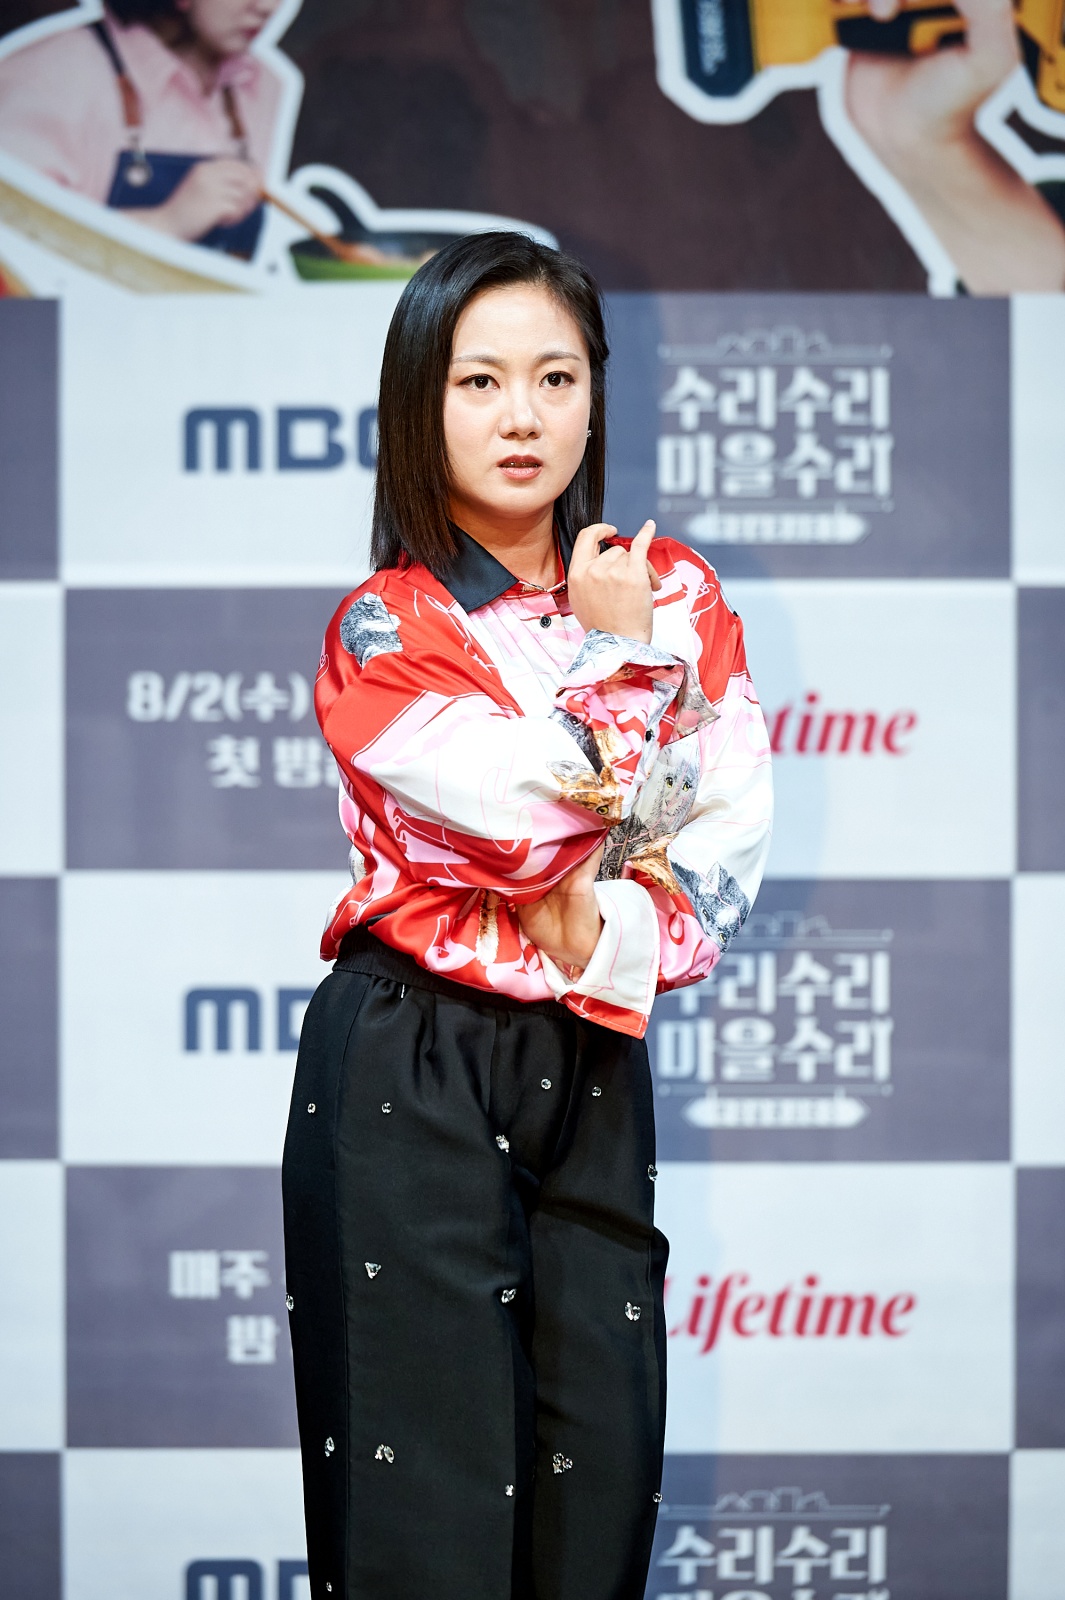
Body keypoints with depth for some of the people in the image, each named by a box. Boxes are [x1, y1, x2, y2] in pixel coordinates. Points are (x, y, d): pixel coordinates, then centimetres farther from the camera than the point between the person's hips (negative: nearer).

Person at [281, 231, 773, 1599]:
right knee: (431, 1484, -2)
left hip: (593, 1063, 4)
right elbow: (539, 810, -19)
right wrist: (619, 653, -6)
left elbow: (731, 837, 0)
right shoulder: (384, 628, -6)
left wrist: (604, 931, -16)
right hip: (412, 1072, -4)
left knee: (601, 1474, 4)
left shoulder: (672, 594, 7)